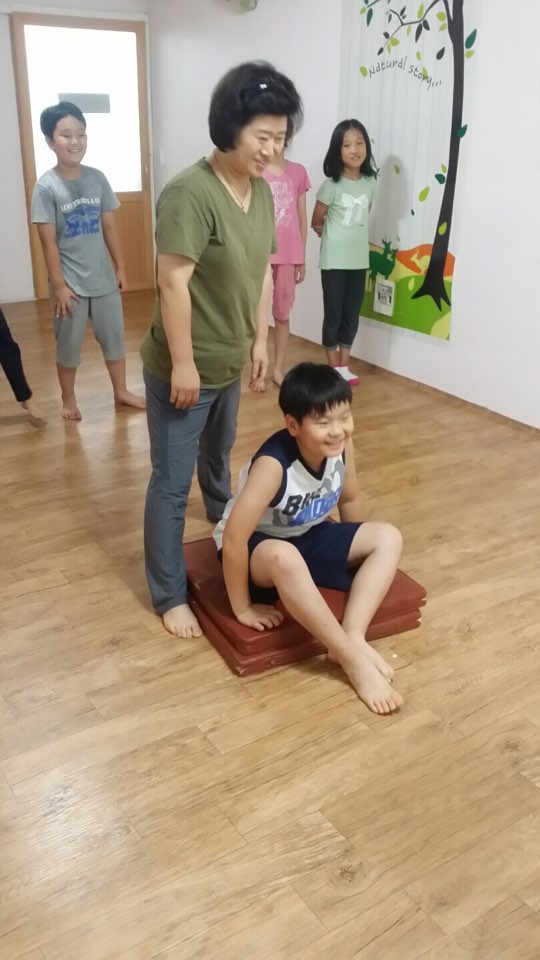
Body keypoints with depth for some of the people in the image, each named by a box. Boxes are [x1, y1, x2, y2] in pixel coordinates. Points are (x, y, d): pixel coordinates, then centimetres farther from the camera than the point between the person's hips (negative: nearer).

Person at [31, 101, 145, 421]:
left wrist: (120, 268, 7)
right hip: (71, 283, -4)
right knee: (69, 345, 10)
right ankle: (69, 399, 29)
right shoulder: (46, 187, -12)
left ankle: (121, 391, 34)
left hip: (103, 279, 4)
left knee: (114, 337, 15)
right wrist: (59, 285, -12)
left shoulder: (97, 178, 0)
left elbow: (110, 227, 6)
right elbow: (49, 242, -11)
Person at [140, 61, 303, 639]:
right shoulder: (190, 192, -23)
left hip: (230, 362, 8)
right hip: (184, 368, -8)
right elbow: (173, 282, -24)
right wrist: (183, 363, -22)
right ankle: (169, 595, 15)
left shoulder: (261, 190, 4)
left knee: (218, 455, 30)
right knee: (172, 481, 1)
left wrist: (259, 340, 12)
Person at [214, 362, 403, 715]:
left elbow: (349, 500, 4)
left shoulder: (342, 444, -16)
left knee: (388, 538, -9)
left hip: (308, 536, 7)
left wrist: (358, 553, 13)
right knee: (283, 556, -41)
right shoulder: (274, 464, -35)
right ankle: (353, 660, -28)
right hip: (258, 548, -6)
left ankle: (354, 636, -19)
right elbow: (233, 538, -35)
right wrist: (243, 608, -27)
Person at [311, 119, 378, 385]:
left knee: (352, 316, 10)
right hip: (334, 261, -4)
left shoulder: (370, 183, 2)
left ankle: (344, 367, 22)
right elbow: (316, 222, -2)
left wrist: (353, 236, 9)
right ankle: (334, 368, 16)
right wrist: (335, 236, 10)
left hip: (359, 260, 4)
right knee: (333, 315, 3)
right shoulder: (331, 186, -11)